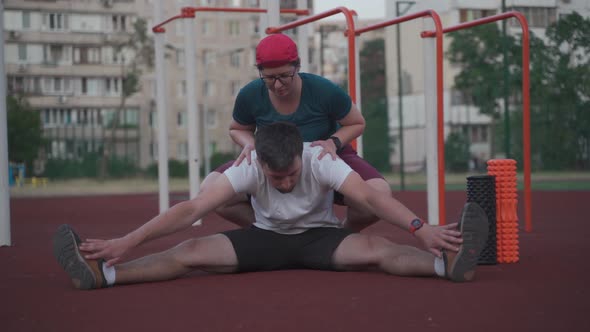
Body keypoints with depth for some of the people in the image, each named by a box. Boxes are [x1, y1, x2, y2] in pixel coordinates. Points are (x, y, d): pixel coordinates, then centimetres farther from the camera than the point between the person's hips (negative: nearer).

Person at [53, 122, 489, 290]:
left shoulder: (321, 162, -26)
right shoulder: (248, 170, -22)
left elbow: (369, 196, -39)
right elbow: (193, 209, -29)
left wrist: (420, 228, -55)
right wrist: (127, 242, -38)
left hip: (320, 238, -1)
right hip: (265, 239, 1)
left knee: (376, 248, -33)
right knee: (191, 252, -20)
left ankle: (449, 262, -51)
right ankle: (101, 273, -32)